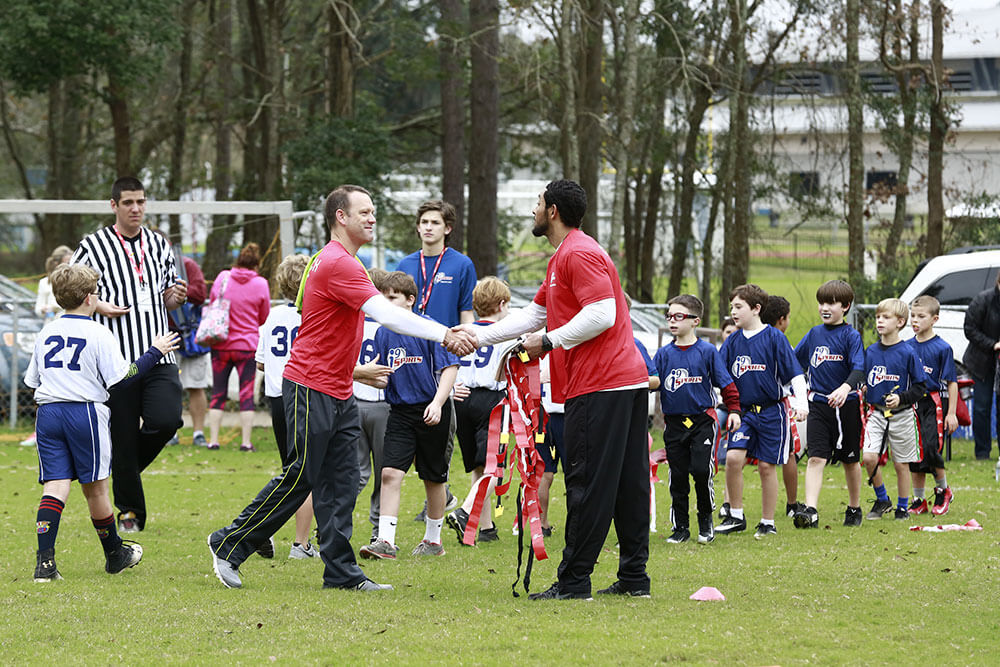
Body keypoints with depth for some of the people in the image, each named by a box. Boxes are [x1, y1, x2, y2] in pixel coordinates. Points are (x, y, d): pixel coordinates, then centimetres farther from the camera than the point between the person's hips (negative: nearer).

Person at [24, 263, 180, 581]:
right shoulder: (98, 334, -5)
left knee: (54, 485, -2)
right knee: (95, 487, 7)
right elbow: (121, 376, -8)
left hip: (47, 412, 4)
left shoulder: (45, 334, 11)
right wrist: (155, 352, 1)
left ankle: (44, 561, -18)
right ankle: (115, 555, 25)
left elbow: (32, 380, 16)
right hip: (85, 412, -4)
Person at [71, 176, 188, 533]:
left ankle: (125, 467, 14)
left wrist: (175, 297, 0)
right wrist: (98, 305, -12)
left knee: (166, 420, -16)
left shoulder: (159, 245, 14)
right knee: (122, 435, 0)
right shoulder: (94, 245, 1)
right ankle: (130, 511, 14)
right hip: (117, 355, -3)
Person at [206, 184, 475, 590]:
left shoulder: (344, 262, 16)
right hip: (310, 389, -10)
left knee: (341, 484, 5)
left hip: (338, 394, 10)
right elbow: (387, 314, -25)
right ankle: (228, 545, 6)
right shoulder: (336, 264, -18)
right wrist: (444, 335, -27)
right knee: (299, 478, -5)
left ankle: (341, 571, 5)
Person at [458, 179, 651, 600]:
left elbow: (602, 314, -21)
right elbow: (534, 314, 27)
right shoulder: (561, 258, 23)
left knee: (588, 483, -7)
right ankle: (634, 577, 12)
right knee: (628, 482, 9)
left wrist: (549, 341, -12)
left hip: (601, 385, -10)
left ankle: (574, 582, -5)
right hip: (628, 380, 11)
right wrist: (478, 337, 23)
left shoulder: (579, 254, -11)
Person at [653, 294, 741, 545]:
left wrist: (734, 410, -2)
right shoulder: (664, 354, 8)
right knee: (677, 475, 4)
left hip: (702, 419, -3)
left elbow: (725, 383, 3)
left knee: (701, 469, -14)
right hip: (674, 422, 3)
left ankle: (706, 520, 6)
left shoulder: (707, 351, 0)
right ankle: (680, 527, 12)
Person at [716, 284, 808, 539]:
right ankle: (736, 517, 1)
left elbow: (794, 373, -7)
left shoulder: (773, 337, -6)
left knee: (766, 466, 1)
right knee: (733, 458, -13)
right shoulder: (733, 341, 6)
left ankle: (768, 523, 13)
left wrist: (801, 402, -17)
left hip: (770, 411, -3)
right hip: (743, 411, 3)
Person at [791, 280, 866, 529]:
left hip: (846, 405, -3)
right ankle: (810, 511, -20)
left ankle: (854, 509, 28)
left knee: (850, 459, 12)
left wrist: (846, 388, -37)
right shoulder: (814, 334, 8)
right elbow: (797, 362, 21)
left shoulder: (851, 336, -7)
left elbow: (859, 370, -20)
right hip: (819, 404, 3)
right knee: (816, 458, -10)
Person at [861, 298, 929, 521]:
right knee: (869, 457, -12)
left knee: (901, 464, 6)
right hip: (876, 413, 3)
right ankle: (882, 500, 8)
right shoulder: (871, 351, 5)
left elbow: (920, 386, -6)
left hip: (901, 416, -3)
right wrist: (865, 390, -1)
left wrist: (901, 398, -19)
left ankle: (902, 507, 20)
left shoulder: (907, 353, -9)